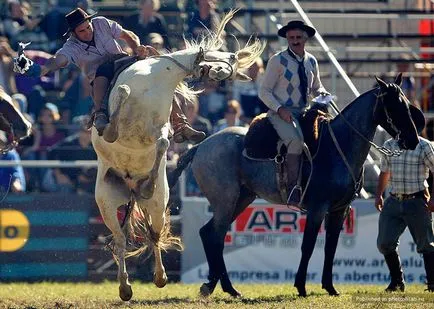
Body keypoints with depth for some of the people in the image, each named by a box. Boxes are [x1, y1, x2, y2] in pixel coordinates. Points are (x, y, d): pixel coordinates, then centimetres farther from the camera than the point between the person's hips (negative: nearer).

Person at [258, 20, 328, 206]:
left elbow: (316, 88, 25)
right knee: (296, 140, -33)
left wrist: (323, 95, 0)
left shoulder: (311, 61, 12)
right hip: (281, 113, -6)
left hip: (304, 113, 6)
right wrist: (280, 109, -18)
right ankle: (294, 190, -34)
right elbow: (264, 91, -3)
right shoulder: (278, 60, -4)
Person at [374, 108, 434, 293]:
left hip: (417, 202, -5)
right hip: (393, 202, 5)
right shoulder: (389, 146, 9)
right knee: (384, 243, -3)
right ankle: (396, 281, 11)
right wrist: (379, 194, 11)